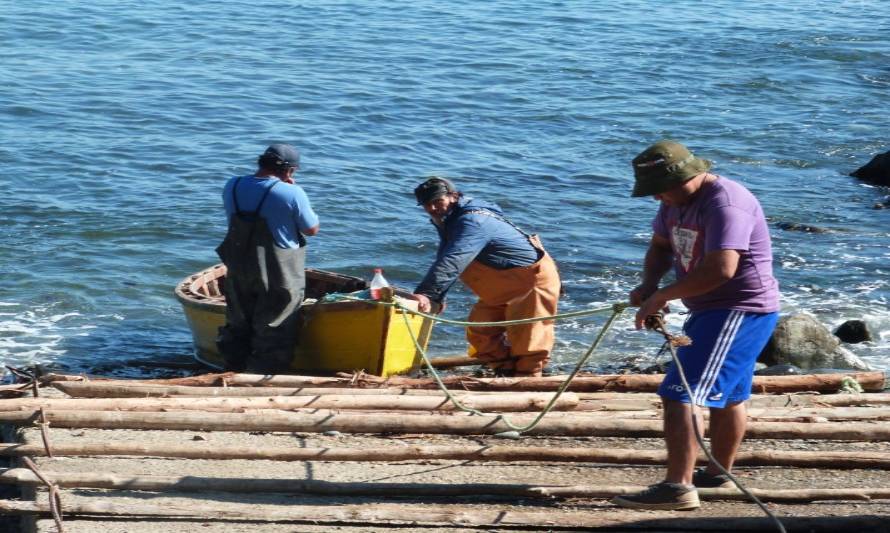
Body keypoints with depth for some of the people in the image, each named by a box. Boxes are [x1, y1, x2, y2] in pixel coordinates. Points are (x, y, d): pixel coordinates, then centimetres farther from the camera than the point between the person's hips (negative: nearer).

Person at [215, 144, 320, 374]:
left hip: (239, 273, 5)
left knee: (238, 326, 20)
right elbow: (312, 229, -6)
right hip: (279, 276, -5)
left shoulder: (232, 186, -1)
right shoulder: (292, 193, -18)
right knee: (273, 332, 7)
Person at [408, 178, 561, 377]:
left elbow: (452, 263, -42)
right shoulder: (449, 221, 4)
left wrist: (426, 294, -50)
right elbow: (444, 263, 5)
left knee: (527, 338, -9)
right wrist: (435, 298, -8)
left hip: (535, 276, -10)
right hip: (503, 287, 10)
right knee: (480, 332, 7)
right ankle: (506, 373, 19)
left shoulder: (472, 222, -29)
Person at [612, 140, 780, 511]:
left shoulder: (725, 204, -24)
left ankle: (678, 487, -23)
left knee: (680, 394, -19)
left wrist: (663, 296, -27)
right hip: (713, 310, 11)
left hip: (740, 311, -11)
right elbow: (660, 246, 17)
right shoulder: (676, 202, 6)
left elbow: (721, 269, -34)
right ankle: (718, 474, 40)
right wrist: (648, 286, -4)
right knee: (727, 394, 24)